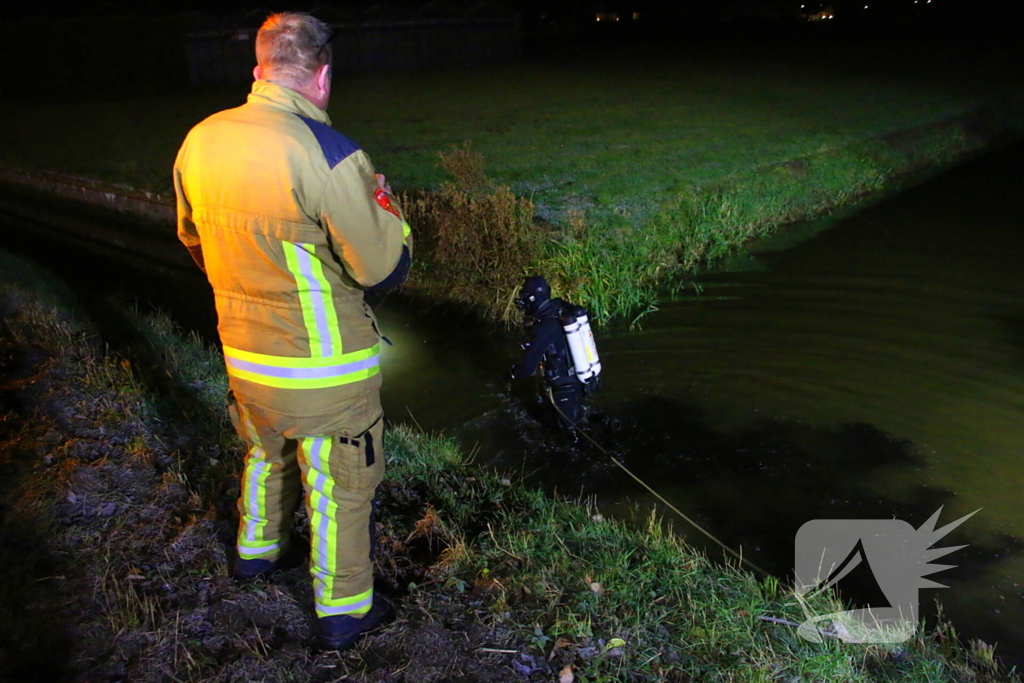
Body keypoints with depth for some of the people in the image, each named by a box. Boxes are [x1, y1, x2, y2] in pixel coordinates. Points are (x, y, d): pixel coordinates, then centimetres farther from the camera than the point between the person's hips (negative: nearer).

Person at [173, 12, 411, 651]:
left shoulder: (199, 141, -3)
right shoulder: (329, 154, -25)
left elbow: (195, 239, 12)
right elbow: (385, 267, -19)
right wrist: (384, 202, -1)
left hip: (243, 353, 7)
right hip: (325, 369, -6)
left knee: (266, 453, 30)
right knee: (340, 489, 12)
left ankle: (257, 549, 54)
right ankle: (343, 610, 30)